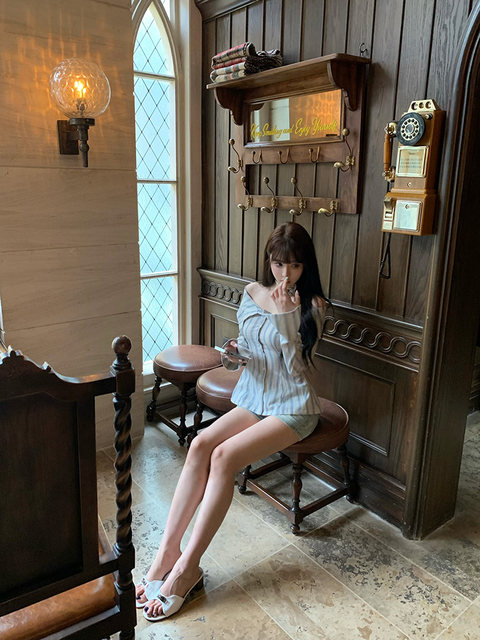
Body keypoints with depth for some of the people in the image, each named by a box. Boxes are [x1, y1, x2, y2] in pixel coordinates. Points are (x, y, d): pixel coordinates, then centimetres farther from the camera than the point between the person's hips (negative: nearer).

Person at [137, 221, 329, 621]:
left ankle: (187, 568, -17)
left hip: (293, 407, -5)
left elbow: (297, 368, -14)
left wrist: (285, 318, -22)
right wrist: (235, 353, -8)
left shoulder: (313, 306, -7)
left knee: (224, 455, -26)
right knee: (201, 444, -22)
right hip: (254, 399, 5)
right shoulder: (252, 293, 7)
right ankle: (168, 551, -15)